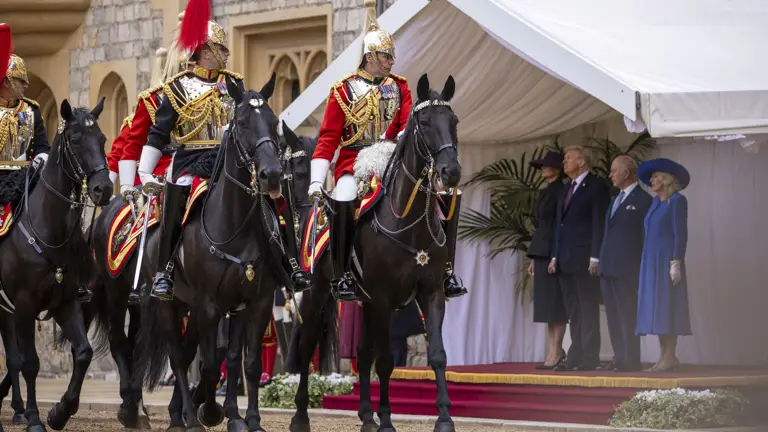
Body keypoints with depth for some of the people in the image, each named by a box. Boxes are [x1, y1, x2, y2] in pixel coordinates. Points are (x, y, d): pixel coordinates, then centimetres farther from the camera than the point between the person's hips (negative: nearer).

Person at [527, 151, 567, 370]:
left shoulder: (562, 192, -8)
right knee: (546, 305, 6)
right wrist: (533, 258, 17)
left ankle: (554, 353, -8)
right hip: (541, 253, 9)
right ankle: (555, 351, 9)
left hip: (555, 252, -9)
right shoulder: (543, 193, 18)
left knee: (555, 304, -8)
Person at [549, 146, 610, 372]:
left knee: (588, 311, -5)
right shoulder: (567, 189, 19)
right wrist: (555, 256, 13)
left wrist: (595, 258, -17)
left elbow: (599, 224, -11)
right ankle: (576, 357, 9)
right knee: (573, 312, 8)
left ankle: (589, 359, -5)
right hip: (566, 261, 8)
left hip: (584, 260, -8)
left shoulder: (596, 187, -5)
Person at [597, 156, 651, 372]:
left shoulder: (643, 199, -6)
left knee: (628, 315, -6)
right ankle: (619, 359, 10)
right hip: (608, 268, 8)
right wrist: (600, 261, 14)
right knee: (613, 316, 7)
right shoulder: (617, 200, 20)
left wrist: (643, 265, -12)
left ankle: (631, 361, -4)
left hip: (626, 268, -8)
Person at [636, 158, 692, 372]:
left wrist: (676, 263, -18)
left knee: (666, 307, -10)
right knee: (655, 308, 4)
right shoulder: (656, 202, 16)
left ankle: (670, 357, -10)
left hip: (666, 262, -8)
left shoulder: (677, 201, -6)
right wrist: (645, 264, 14)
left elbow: (680, 234, -12)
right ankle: (664, 355, 5)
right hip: (651, 262, 8)